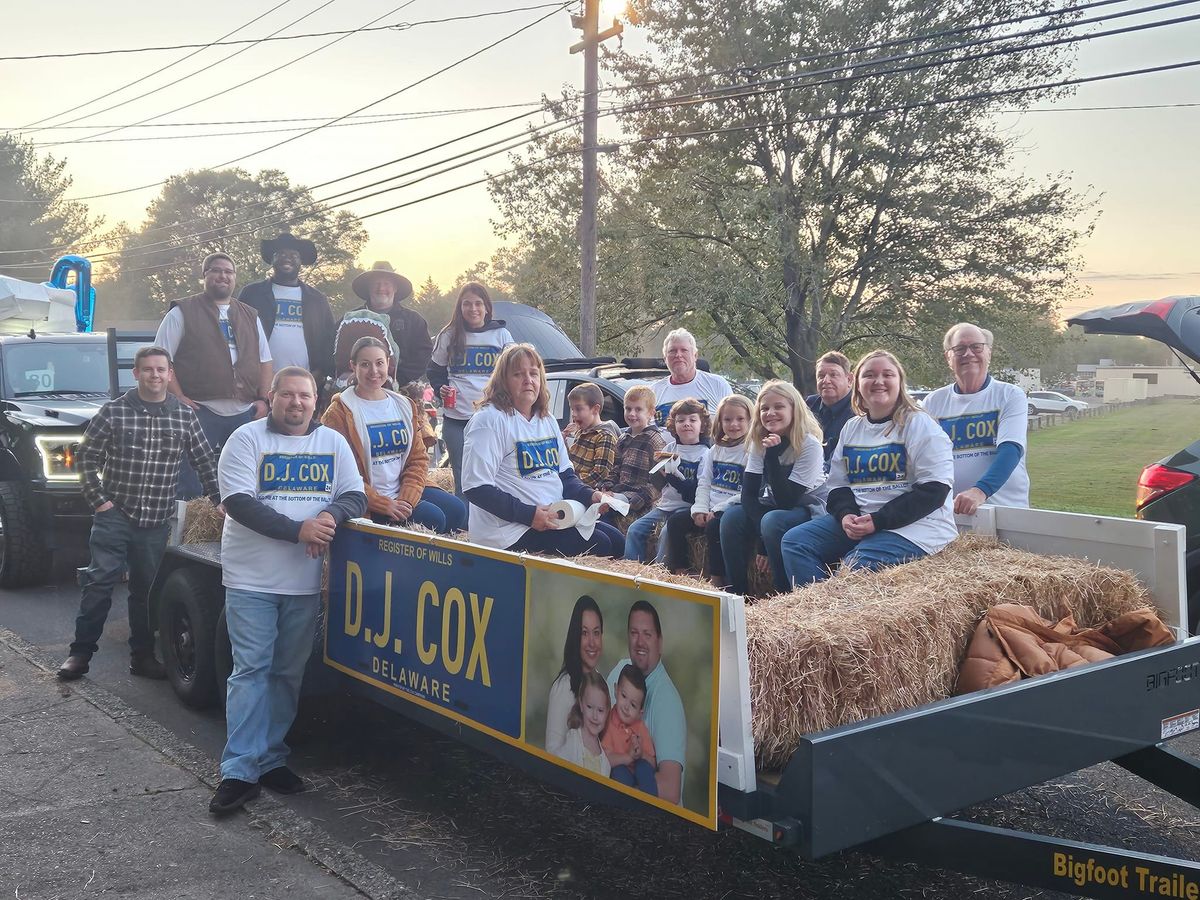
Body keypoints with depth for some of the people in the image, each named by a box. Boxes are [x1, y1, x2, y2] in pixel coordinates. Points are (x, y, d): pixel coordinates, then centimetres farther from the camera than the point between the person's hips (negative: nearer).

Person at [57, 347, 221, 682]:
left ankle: (142, 656, 20)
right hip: (115, 514, -2)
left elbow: (206, 462, 10)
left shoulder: (185, 416, 2)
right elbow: (88, 457, 1)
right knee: (99, 582, -5)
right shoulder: (113, 411, -4)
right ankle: (81, 653, 6)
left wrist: (218, 501, 4)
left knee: (146, 589, 10)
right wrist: (98, 500, -4)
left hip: (156, 521, 2)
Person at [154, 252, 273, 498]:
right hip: (200, 411, -4)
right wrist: (178, 398, -10)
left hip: (245, 413, 4)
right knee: (194, 488, -2)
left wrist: (263, 399, 5)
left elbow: (265, 361, 18)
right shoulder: (182, 312, 5)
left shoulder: (250, 316, 19)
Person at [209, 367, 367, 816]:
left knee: (289, 672, 9)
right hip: (252, 577, -4)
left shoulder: (334, 443, 10)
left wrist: (331, 515, -16)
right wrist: (298, 530, -21)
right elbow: (238, 502, -12)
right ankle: (239, 770, -3)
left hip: (305, 581, 4)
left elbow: (356, 496, 8)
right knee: (251, 669, -6)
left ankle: (270, 758, 20)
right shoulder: (247, 439, -3)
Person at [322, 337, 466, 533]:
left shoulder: (405, 406, 12)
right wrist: (383, 505, -18)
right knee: (433, 518, -22)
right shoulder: (340, 413, -5)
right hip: (368, 502, -6)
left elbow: (419, 458, 8)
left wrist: (407, 500, -10)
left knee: (456, 510, -15)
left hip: (406, 495, 6)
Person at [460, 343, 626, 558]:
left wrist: (590, 496, -3)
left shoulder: (547, 420, 15)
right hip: (510, 530, -9)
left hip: (553, 519, 9)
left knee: (617, 542, 5)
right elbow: (476, 488, -19)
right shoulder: (489, 420, -12)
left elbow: (565, 475, 20)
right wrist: (529, 514, -23)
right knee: (598, 545, -17)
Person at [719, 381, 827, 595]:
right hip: (771, 509, 6)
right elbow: (748, 494, -11)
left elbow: (786, 501, -25)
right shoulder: (759, 442, -4)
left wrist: (772, 455, -32)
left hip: (808, 510, -6)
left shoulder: (809, 445, -20)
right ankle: (737, 594, -10)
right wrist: (761, 540, -23)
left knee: (772, 521, -34)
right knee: (732, 516, -19)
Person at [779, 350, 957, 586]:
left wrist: (878, 520, -19)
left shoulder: (919, 424, -5)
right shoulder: (851, 428, 14)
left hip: (912, 525, -7)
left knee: (855, 565, -31)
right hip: (856, 519, 7)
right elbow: (838, 483, 15)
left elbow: (934, 490, -13)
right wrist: (846, 514, -9)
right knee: (794, 541, -8)